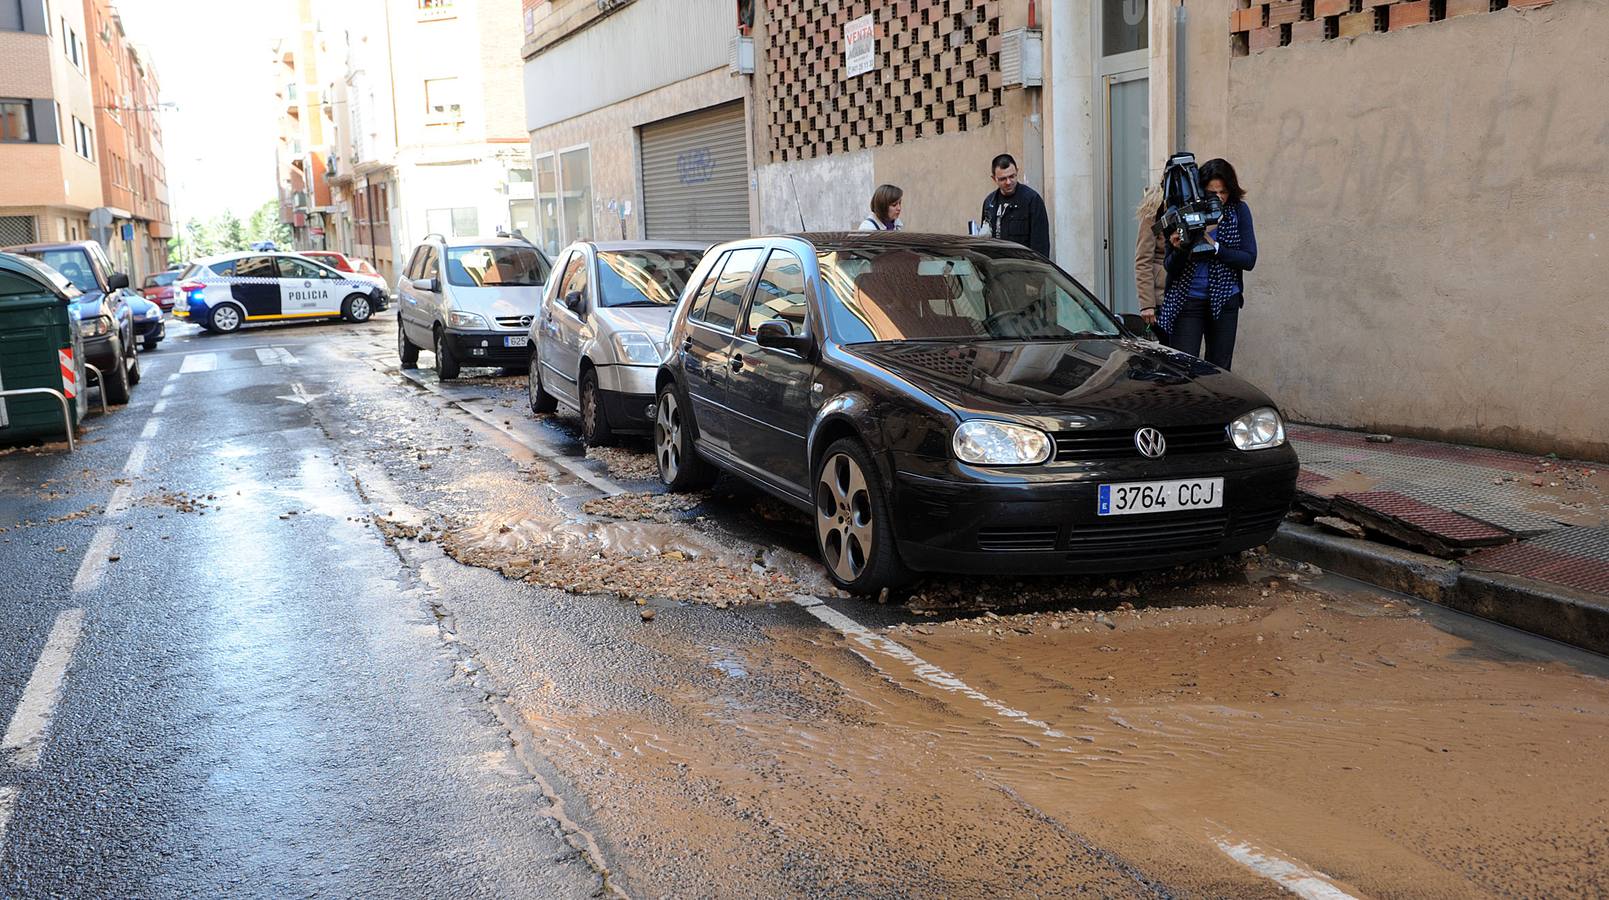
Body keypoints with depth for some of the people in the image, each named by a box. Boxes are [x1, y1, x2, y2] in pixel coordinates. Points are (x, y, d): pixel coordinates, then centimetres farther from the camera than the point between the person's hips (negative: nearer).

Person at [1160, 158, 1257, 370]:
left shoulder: (1238, 211, -1)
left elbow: (1249, 259, -6)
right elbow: (1170, 267, -2)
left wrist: (1214, 246, -18)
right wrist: (1179, 249, -24)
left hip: (1224, 302, 2)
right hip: (1187, 302, -2)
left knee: (1219, 370, 7)